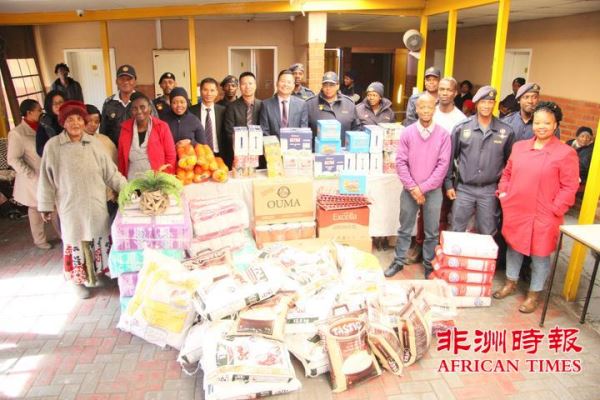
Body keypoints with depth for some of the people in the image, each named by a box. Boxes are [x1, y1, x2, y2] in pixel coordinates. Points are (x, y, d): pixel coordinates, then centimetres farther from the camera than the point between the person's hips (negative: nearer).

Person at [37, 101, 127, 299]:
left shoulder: (93, 143, -2)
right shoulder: (53, 146, -7)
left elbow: (110, 172, 2)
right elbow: (46, 178, -2)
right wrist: (45, 205, 1)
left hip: (96, 202, 2)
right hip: (70, 205, -2)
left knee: (99, 239, 12)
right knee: (76, 242, 8)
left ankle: (98, 273, 33)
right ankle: (79, 281, 25)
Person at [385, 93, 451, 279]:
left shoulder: (443, 135, -5)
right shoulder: (407, 133, -2)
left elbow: (443, 165, -8)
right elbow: (401, 162, -5)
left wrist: (423, 188, -12)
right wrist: (413, 188, -12)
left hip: (433, 191, 0)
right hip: (410, 190, 1)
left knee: (432, 232, 10)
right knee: (405, 229, 12)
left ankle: (429, 265, 25)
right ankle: (399, 261, 25)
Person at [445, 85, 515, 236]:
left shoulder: (506, 131, -1)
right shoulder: (462, 128, -3)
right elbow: (450, 157, 3)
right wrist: (448, 183, 1)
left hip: (490, 190, 1)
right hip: (464, 188, 0)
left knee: (487, 234, 11)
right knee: (457, 232, 9)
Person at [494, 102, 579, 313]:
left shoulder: (566, 153, -9)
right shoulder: (519, 147, 5)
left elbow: (569, 187, -9)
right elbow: (507, 173, 15)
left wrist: (555, 210, -13)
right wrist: (503, 194, 3)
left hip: (544, 216, -4)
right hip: (515, 211, 5)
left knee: (539, 255, 9)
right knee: (513, 247, 18)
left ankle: (534, 294, 27)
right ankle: (511, 283, 39)